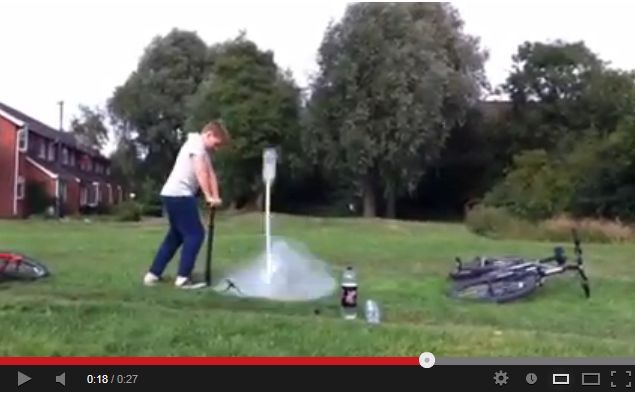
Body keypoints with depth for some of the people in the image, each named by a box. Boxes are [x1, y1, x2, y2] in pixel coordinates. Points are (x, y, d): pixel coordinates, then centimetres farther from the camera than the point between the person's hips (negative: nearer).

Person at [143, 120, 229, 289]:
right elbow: (201, 173, -17)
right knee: (195, 234, -7)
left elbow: (211, 174, 10)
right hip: (179, 195, -10)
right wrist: (209, 197, -16)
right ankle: (183, 277, -5)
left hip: (173, 195, 10)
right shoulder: (196, 143, -9)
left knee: (176, 235, 17)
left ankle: (153, 274, 21)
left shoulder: (204, 150, 20)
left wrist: (215, 197, -1)